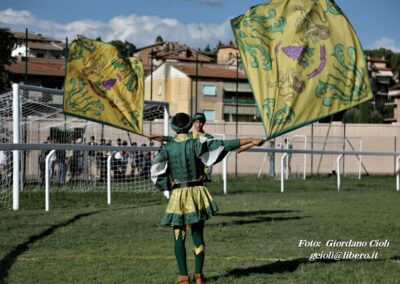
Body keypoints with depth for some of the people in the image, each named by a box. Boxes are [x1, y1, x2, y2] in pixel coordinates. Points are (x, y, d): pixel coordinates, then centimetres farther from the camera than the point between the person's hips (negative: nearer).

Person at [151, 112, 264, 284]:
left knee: (179, 237, 6)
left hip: (177, 194, 0)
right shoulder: (197, 145, -7)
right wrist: (251, 140, -9)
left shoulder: (166, 148, -3)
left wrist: (169, 186, 5)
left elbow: (155, 171, -9)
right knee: (198, 235, 10)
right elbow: (225, 145, -11)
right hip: (197, 192, 0)